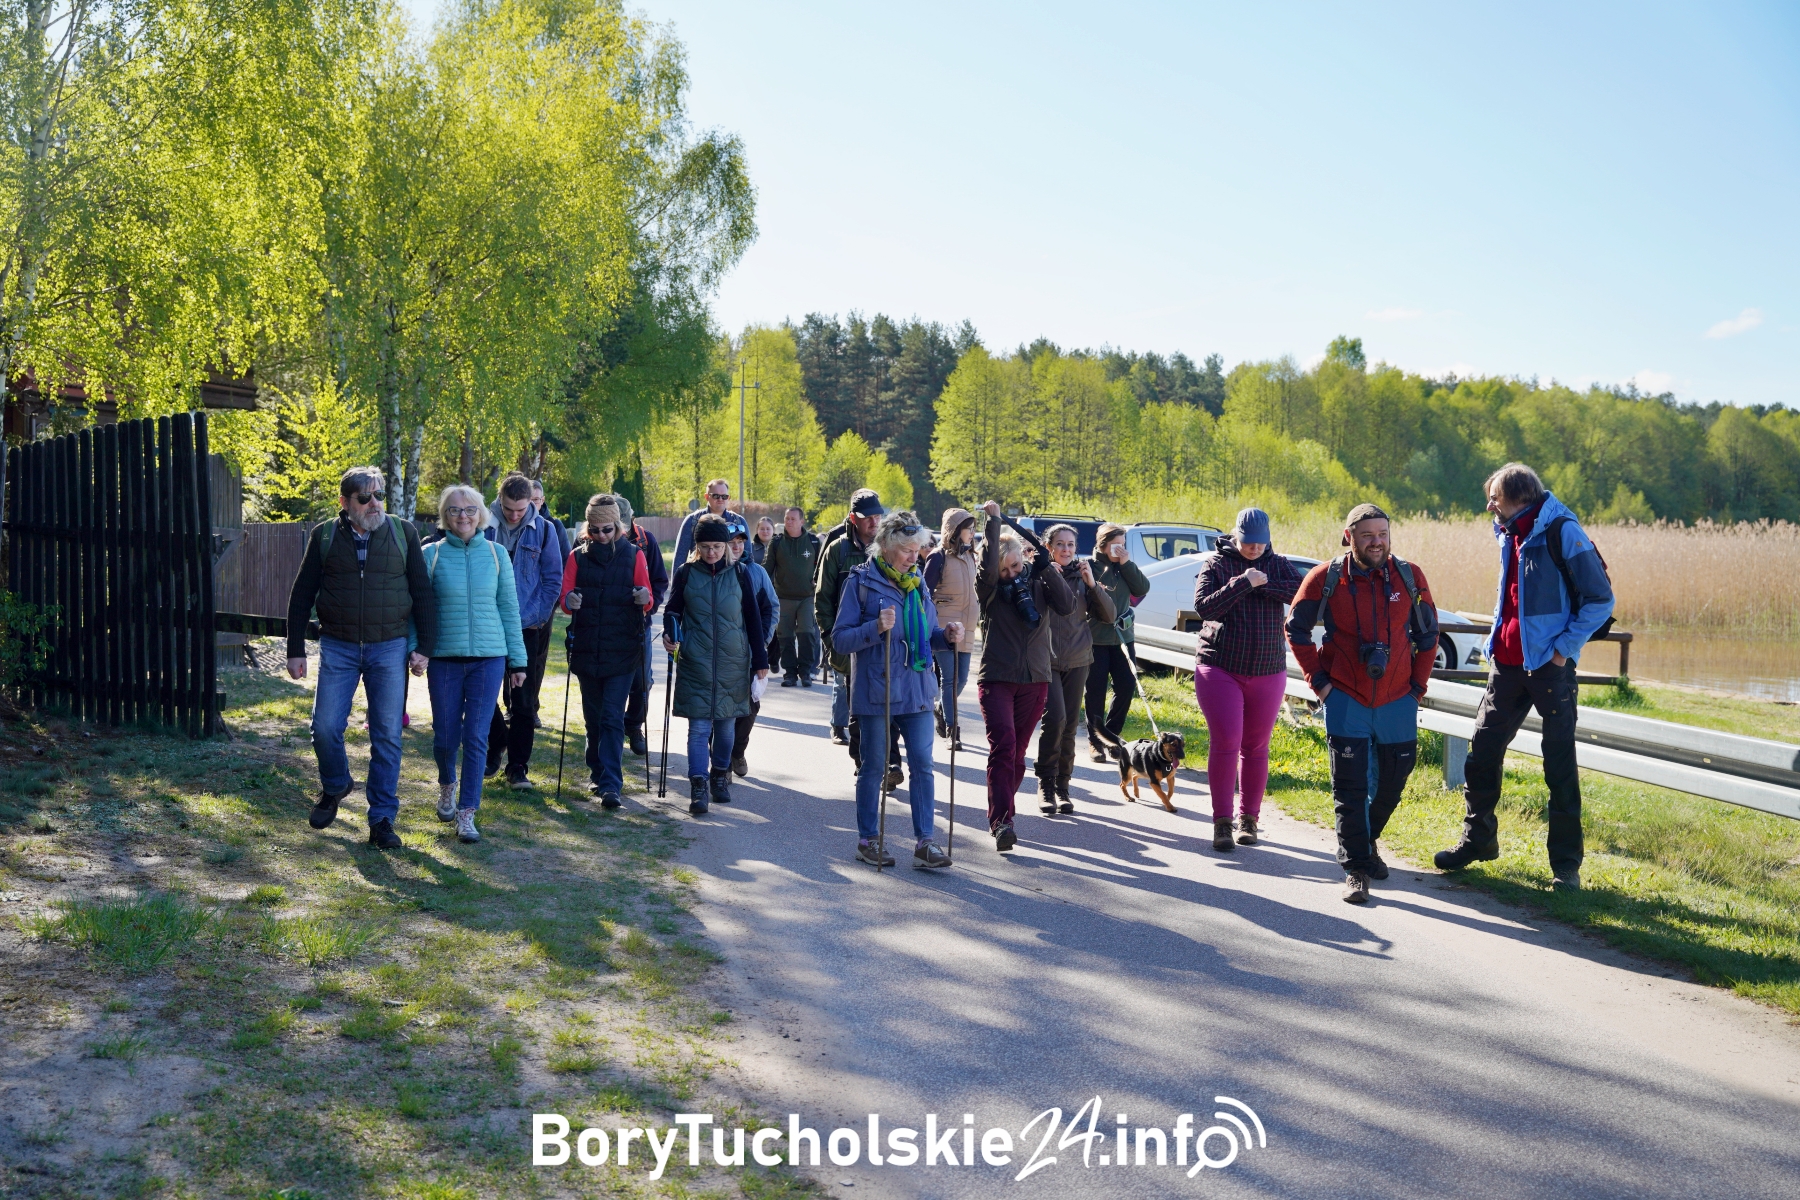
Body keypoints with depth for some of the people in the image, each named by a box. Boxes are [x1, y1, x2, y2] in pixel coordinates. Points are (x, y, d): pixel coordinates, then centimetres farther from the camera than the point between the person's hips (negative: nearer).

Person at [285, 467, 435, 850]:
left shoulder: (403, 533, 3)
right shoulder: (324, 536, 4)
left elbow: (422, 593, 5)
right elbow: (301, 596, 8)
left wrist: (425, 646, -1)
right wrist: (295, 651, 4)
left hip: (389, 648, -1)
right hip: (337, 647, 1)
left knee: (387, 736, 0)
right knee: (325, 728, -2)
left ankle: (382, 819, 9)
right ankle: (334, 787, 28)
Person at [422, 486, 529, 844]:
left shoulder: (496, 553, 4)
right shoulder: (431, 554, 2)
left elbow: (509, 607, 7)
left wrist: (517, 659, 7)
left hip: (488, 657, 0)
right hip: (444, 657, 0)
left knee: (476, 737, -2)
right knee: (445, 736, 6)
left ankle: (467, 813, 7)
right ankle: (447, 784, 37)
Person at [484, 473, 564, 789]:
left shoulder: (543, 530, -1)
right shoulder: (484, 526, -1)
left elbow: (553, 579, 2)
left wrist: (536, 618, -6)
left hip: (528, 628, -1)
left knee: (523, 701, 2)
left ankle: (518, 766, 10)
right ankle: (496, 744, 29)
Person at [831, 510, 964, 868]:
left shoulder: (917, 582, 10)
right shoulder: (861, 581, -5)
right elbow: (840, 639, -8)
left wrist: (947, 636, -5)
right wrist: (876, 628, -24)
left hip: (917, 689, 4)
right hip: (876, 689, -4)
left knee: (923, 763, -1)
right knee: (873, 766, 6)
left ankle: (924, 842, 4)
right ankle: (868, 840, 19)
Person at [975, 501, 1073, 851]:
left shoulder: (1037, 581, 4)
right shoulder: (989, 587, -3)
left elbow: (1066, 607, -10)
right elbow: (987, 568, -25)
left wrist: (1048, 568, -18)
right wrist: (994, 522, -21)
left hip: (1035, 680, 3)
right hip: (996, 678, -3)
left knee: (1017, 751, 9)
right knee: (1003, 745, -17)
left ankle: (1001, 817, 21)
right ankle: (1001, 821, -21)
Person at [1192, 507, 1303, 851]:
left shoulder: (1278, 565, 6)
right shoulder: (1216, 564, -2)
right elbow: (1203, 607, -16)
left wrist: (1264, 584, -20)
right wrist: (1243, 583, -22)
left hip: (1267, 672, 3)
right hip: (1219, 668, -2)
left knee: (1256, 746, 7)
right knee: (1225, 741, -10)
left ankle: (1249, 818, 18)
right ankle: (1222, 822, -5)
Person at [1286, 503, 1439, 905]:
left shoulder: (1409, 576, -2)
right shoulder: (1326, 578, -7)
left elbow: (1428, 634, 8)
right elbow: (1296, 629, 3)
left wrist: (1418, 684, 4)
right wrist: (1317, 679, -2)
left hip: (1397, 700, 3)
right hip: (1345, 699, -2)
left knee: (1393, 780, 14)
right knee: (1350, 787, -2)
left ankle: (1368, 839, 40)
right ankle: (1356, 868, 5)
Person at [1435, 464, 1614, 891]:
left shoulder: (1561, 532, -11)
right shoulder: (1508, 534, 12)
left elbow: (1600, 599, -12)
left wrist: (1565, 646, -14)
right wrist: (1499, 638, 13)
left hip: (1549, 664, -7)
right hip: (1508, 661, 7)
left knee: (1560, 763, 1)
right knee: (1482, 751, 8)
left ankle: (1566, 861, 10)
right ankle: (1478, 839, 23)